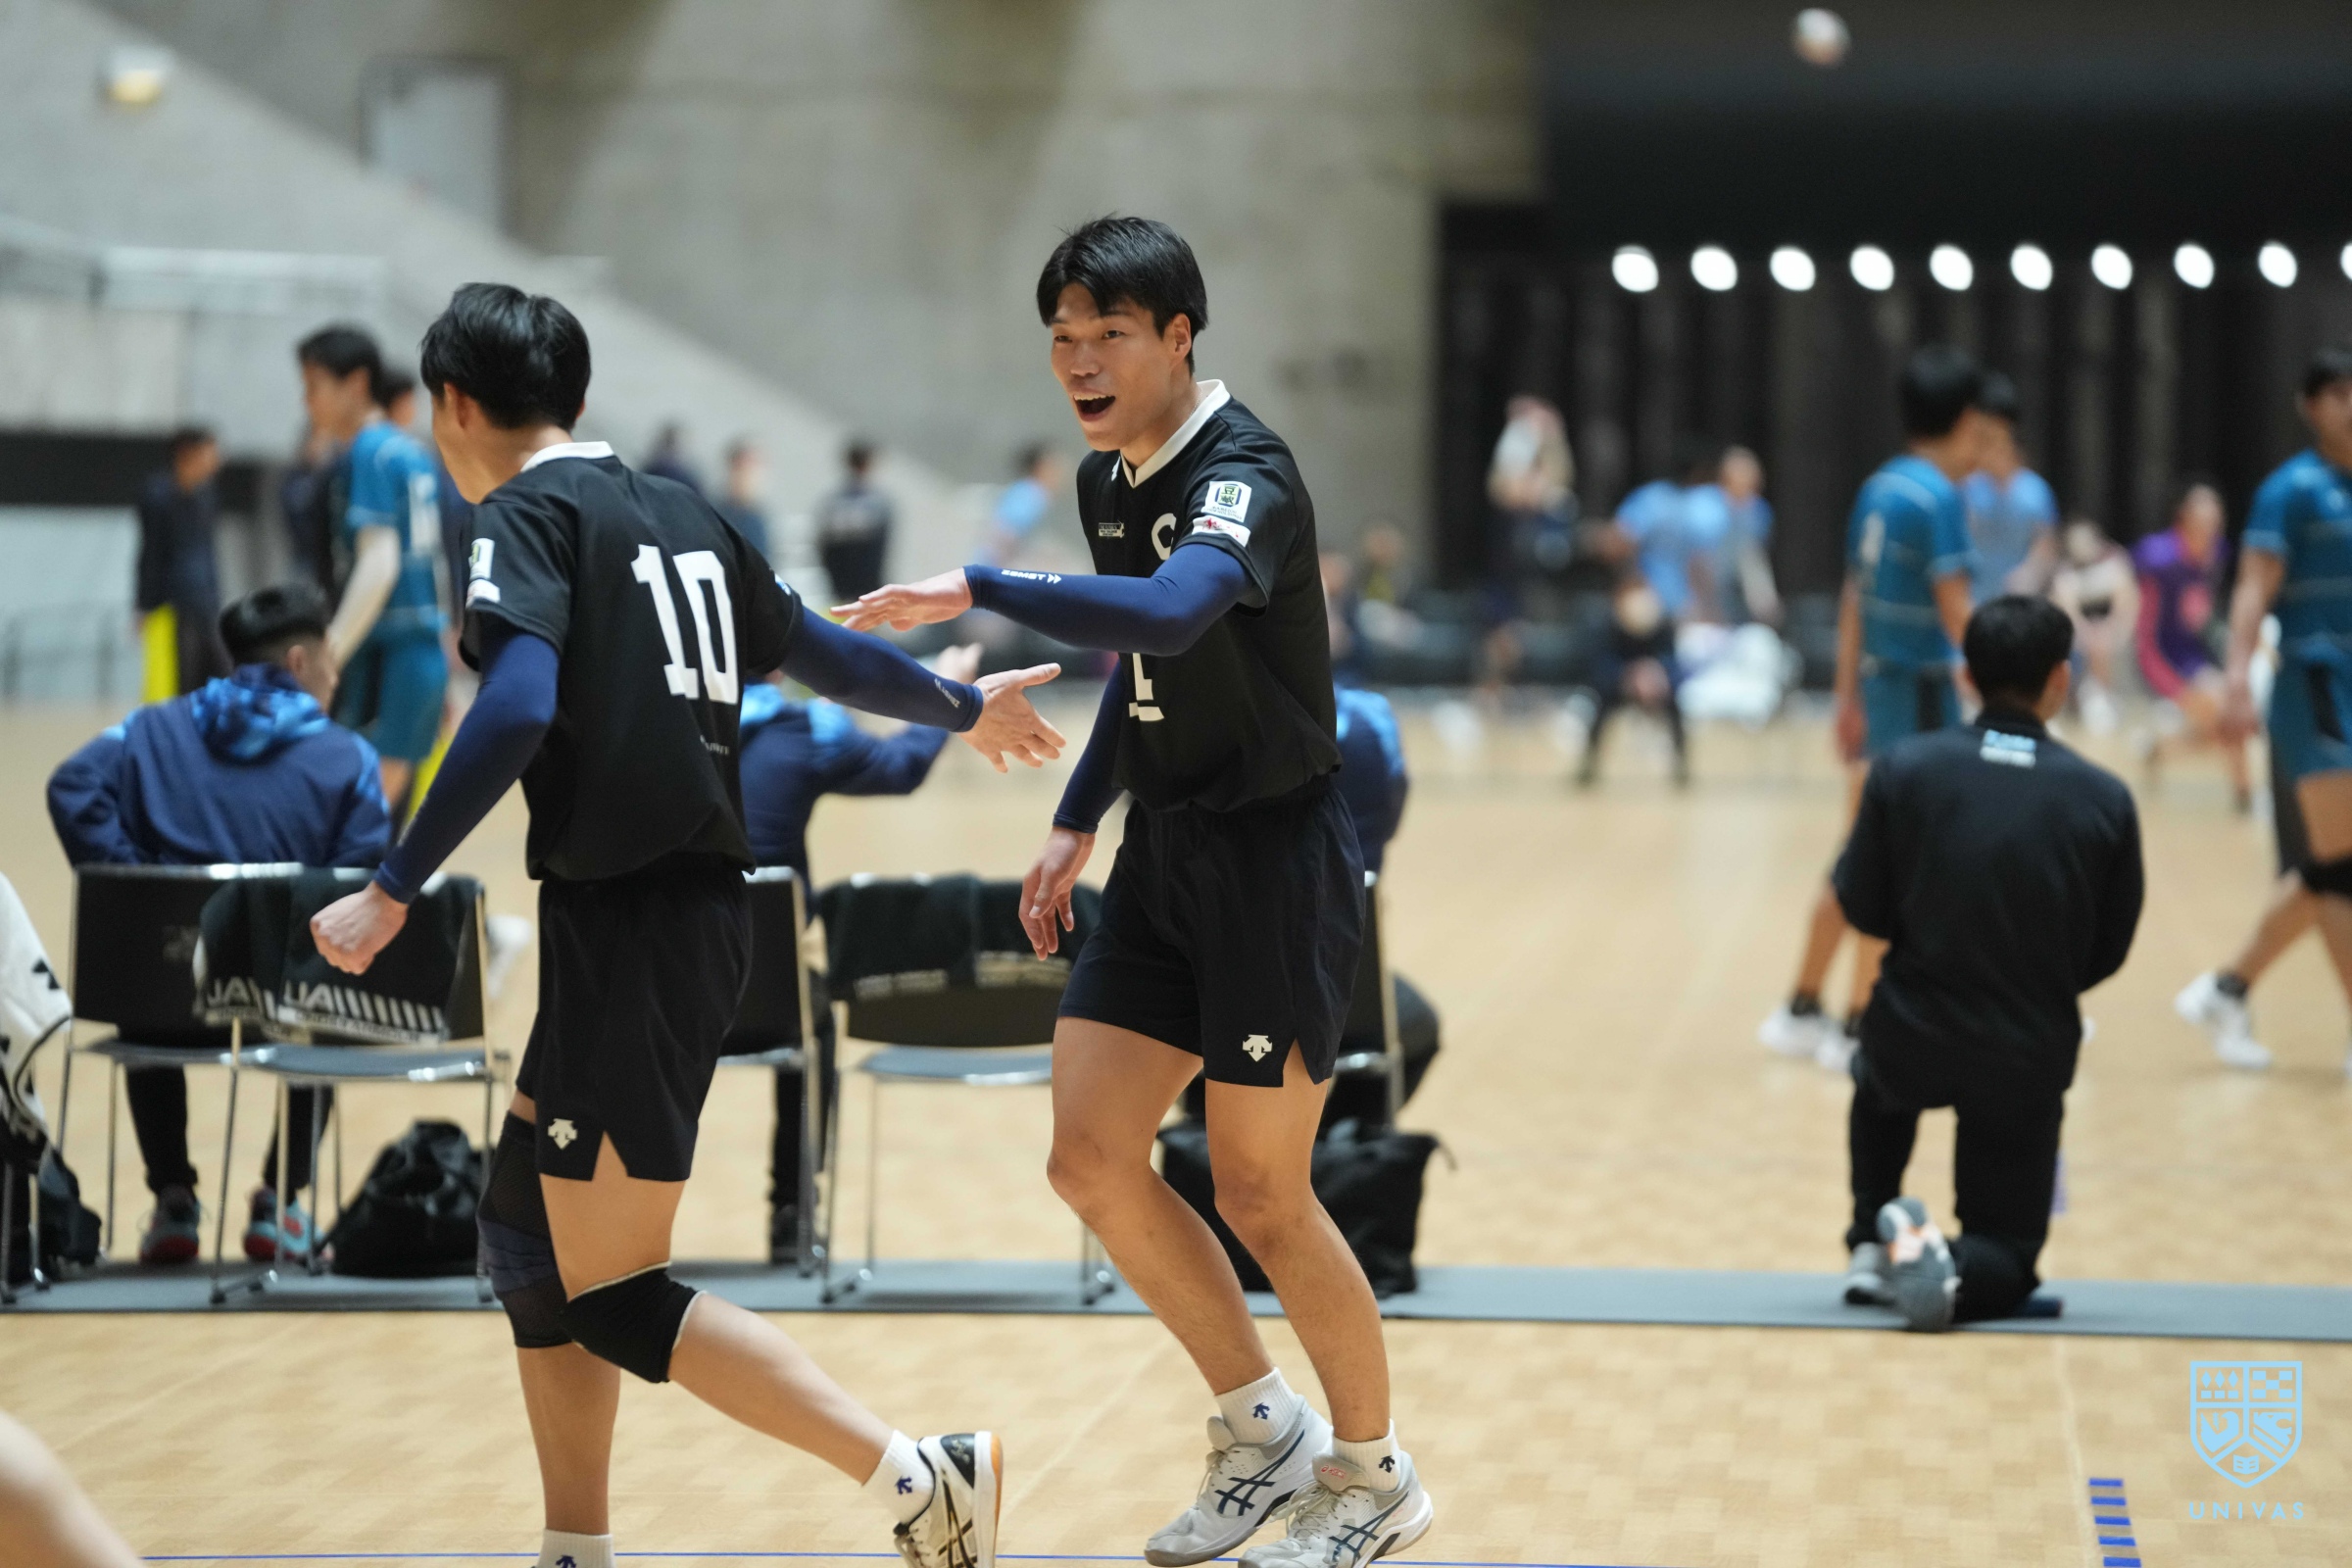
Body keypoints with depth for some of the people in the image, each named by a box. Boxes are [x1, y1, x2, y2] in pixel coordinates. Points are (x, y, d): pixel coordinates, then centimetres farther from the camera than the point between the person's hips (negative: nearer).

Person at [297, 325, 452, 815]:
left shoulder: (370, 455, -10)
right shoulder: (415, 453, 16)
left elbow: (379, 565, -20)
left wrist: (327, 660, -25)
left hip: (387, 661, -9)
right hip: (428, 656, 9)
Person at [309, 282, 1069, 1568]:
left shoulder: (525, 515, -6)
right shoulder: (680, 516, 15)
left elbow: (518, 708, -22)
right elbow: (818, 651, 27)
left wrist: (391, 893, -21)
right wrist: (960, 706, 45)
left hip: (625, 921, -9)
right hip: (703, 914, 9)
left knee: (612, 1296, -5)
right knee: (528, 1230, 18)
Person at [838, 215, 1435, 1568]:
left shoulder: (1244, 474, -20)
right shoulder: (1108, 480, 8)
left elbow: (1169, 615, -41)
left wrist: (977, 590, -43)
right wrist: (1080, 823, 17)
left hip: (1276, 858, -8)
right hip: (1166, 851, 8)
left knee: (1259, 1195, -1)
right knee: (1093, 1159, 2)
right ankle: (1262, 1431, 20)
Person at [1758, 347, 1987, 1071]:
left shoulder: (1878, 488, 9)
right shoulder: (1938, 497, -15)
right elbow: (1955, 613, -20)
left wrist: (1849, 698, 21)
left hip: (1878, 686, 8)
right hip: (1922, 692, -8)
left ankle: (1801, 1010, 23)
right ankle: (1860, 1030, 5)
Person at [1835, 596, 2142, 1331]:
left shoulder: (1903, 769, -11)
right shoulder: (2105, 800, -9)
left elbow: (1862, 908, -4)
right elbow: (2106, 952, 0)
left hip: (1911, 1044, 1)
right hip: (2029, 1062, -1)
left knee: (1880, 1087, 40)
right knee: (2006, 1258, 15)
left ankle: (1873, 1239, 23)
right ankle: (1953, 1271, -19)